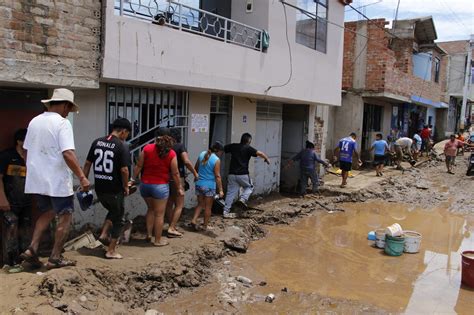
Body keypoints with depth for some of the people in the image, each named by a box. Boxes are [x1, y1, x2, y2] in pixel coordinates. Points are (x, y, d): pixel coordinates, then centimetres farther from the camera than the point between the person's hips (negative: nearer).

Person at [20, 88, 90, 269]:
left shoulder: (34, 121, 8)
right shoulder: (62, 123, -14)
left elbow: (26, 151, 16)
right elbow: (68, 154, -24)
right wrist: (82, 177, -22)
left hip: (36, 180, 8)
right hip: (57, 181, -7)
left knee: (47, 213, 23)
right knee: (65, 217, 6)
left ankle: (32, 249, 12)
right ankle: (55, 258, 9)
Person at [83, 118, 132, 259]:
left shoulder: (97, 142, 4)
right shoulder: (121, 147, -14)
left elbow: (87, 164, 6)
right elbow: (124, 170, -18)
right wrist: (126, 186, -3)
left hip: (99, 188, 6)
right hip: (114, 189, -6)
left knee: (112, 210, 30)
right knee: (118, 218, 11)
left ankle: (104, 234, 16)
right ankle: (111, 251, 14)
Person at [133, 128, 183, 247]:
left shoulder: (147, 148, -4)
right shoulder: (171, 154, -9)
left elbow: (138, 167, -1)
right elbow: (175, 173, -5)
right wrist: (179, 188, 7)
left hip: (145, 184, 3)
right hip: (161, 186, -3)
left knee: (151, 209, 25)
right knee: (159, 214, 9)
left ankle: (148, 234, 27)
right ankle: (158, 240, 18)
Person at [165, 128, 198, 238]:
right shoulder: (180, 146, -10)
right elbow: (186, 161, -22)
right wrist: (195, 173, -12)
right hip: (177, 178, -6)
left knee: (169, 204, 14)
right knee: (179, 205, 3)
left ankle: (172, 227, 20)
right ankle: (172, 229, -3)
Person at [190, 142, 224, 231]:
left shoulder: (202, 154, 3)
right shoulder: (216, 160, -15)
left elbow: (196, 168, 13)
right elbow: (217, 176, -16)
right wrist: (220, 190, -14)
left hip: (199, 184, 5)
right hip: (209, 186, -5)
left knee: (200, 204, 18)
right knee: (208, 207, 9)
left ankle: (194, 220, 2)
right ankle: (205, 225, 16)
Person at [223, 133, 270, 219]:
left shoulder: (233, 146, 9)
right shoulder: (248, 148, -4)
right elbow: (260, 153, -13)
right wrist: (267, 159, 3)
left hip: (232, 174, 4)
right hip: (243, 174, -4)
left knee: (231, 193, 8)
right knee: (249, 187, 22)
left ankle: (226, 212, 6)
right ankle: (243, 199, -2)